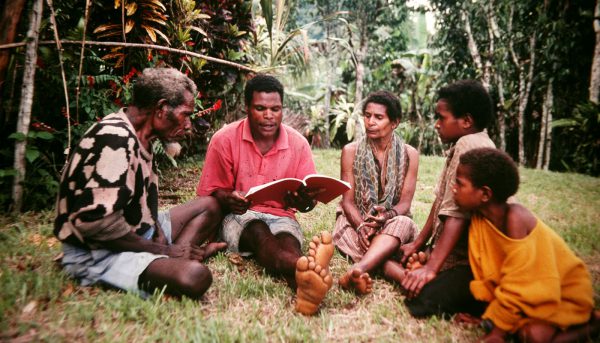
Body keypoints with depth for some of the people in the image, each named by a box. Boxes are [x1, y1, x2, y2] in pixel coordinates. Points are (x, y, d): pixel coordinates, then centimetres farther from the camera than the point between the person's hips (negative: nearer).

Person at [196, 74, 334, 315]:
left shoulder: (298, 143, 1)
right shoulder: (224, 139, -4)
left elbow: (308, 199, 5)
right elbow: (209, 193, 0)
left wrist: (305, 201, -22)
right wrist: (228, 200, -25)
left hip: (281, 216, 2)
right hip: (239, 216, -1)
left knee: (288, 241, -34)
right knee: (258, 232, -37)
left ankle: (302, 285, -68)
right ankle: (302, 268, -68)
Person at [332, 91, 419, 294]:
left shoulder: (409, 154, 0)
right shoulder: (351, 151, 0)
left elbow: (405, 202, -4)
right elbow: (348, 200, -4)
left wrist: (388, 215, -28)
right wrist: (361, 226, -24)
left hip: (393, 223, -1)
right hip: (355, 221, 1)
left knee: (404, 223, -35)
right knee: (344, 230, -34)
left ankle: (358, 269, -58)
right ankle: (402, 275, -52)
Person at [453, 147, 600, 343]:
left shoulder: (515, 218, -30)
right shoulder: (479, 217, -10)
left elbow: (518, 285, -27)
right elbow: (487, 275, -2)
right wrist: (494, 317, -7)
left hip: (565, 290, -7)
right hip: (525, 289, 7)